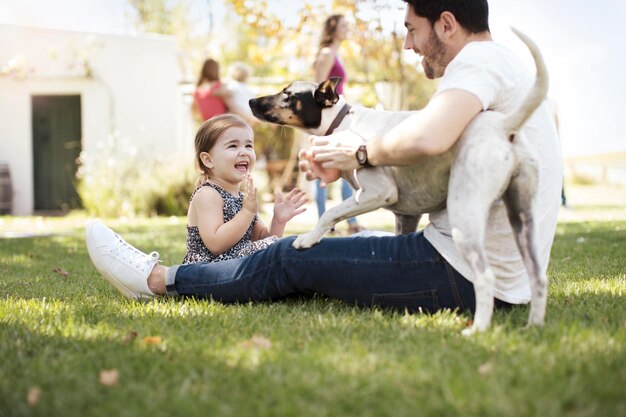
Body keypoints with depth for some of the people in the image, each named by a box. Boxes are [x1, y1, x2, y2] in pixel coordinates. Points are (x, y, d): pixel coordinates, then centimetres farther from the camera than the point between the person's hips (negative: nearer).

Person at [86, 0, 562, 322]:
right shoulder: (504, 66, 18)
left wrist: (361, 154, -14)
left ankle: (159, 279, 19)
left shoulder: (480, 60, -15)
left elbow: (426, 139, -35)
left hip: (464, 276, -10)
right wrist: (344, 159, 7)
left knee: (291, 260, 1)